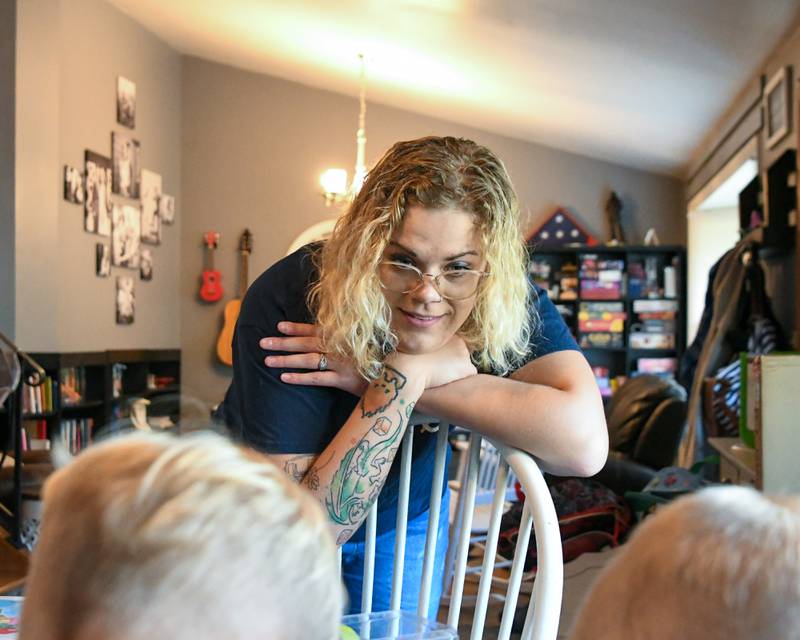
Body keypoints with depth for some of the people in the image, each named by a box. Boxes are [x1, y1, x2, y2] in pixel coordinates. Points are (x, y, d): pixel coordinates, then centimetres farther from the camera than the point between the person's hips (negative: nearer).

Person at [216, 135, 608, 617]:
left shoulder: (506, 301, -26)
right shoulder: (288, 301, -36)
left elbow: (585, 442, -42)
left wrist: (387, 376, -40)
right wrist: (404, 376, -42)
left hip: (405, 517, 3)